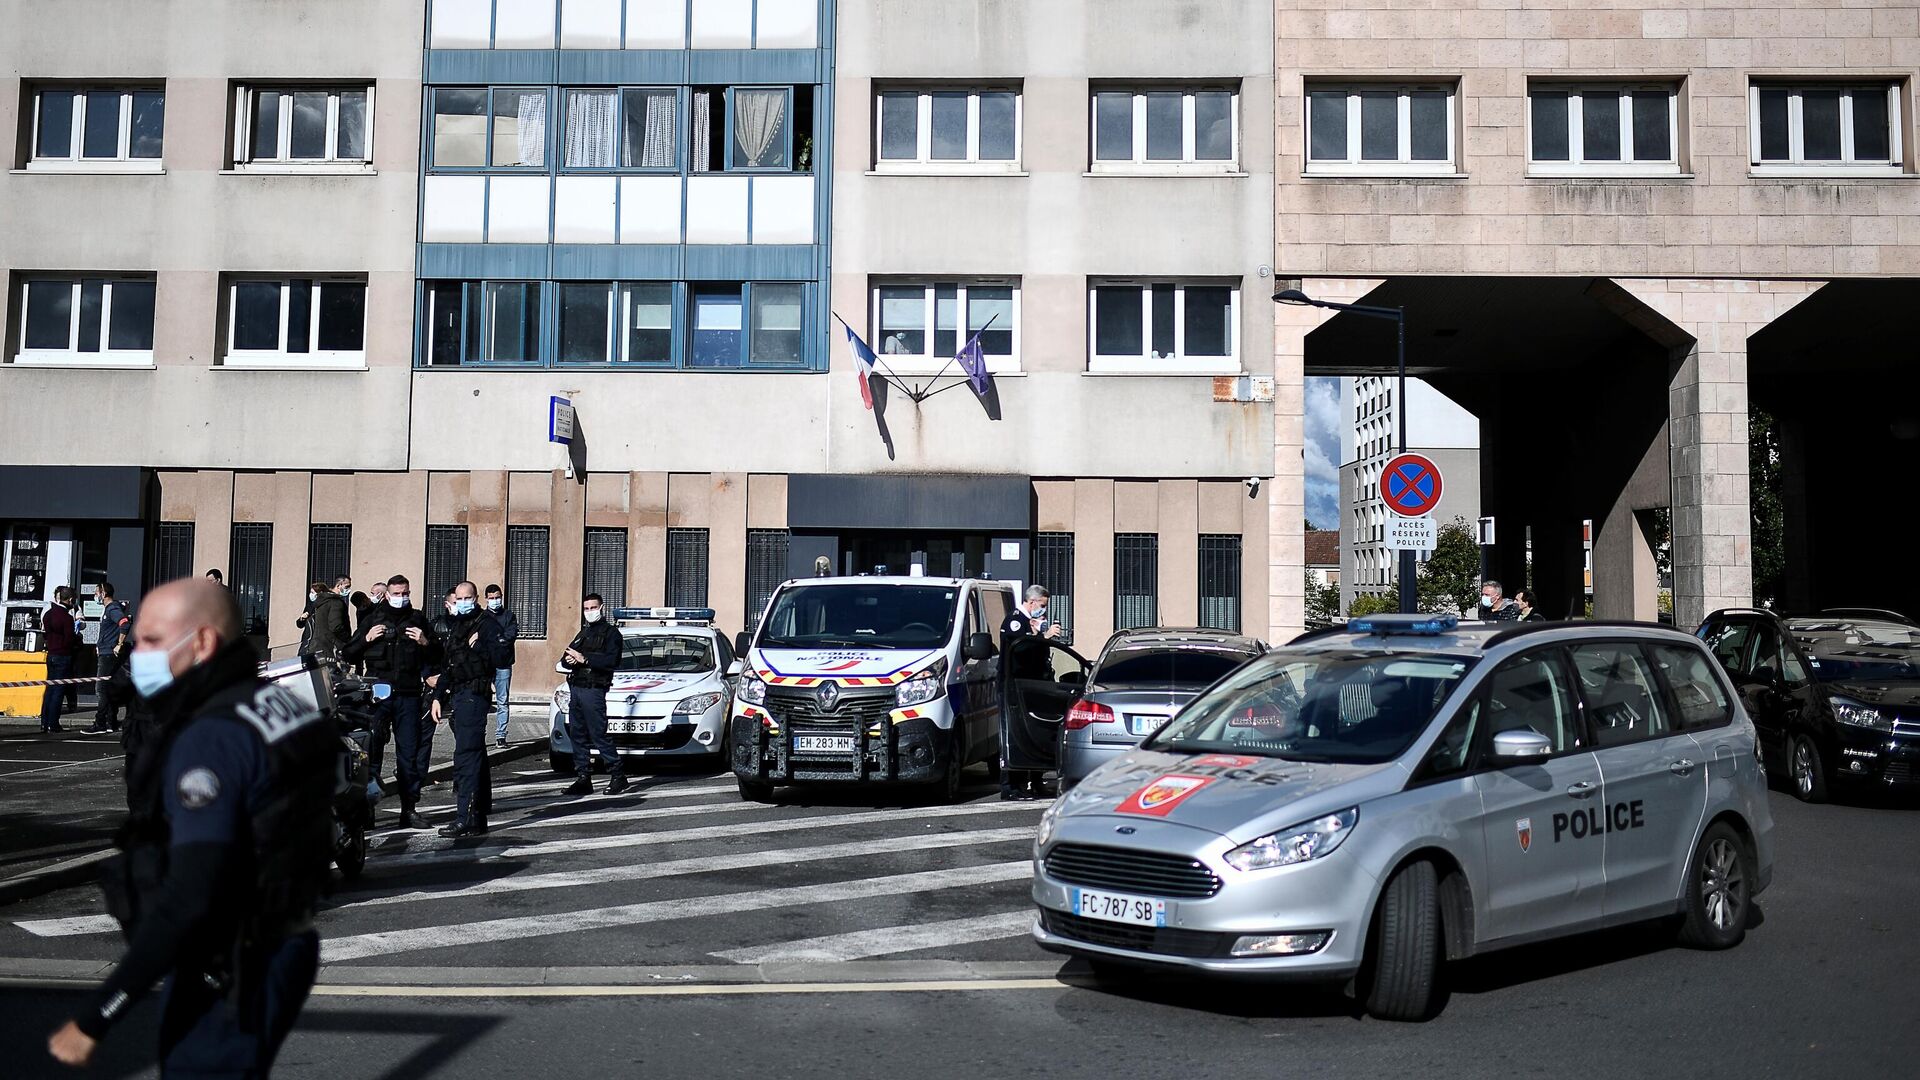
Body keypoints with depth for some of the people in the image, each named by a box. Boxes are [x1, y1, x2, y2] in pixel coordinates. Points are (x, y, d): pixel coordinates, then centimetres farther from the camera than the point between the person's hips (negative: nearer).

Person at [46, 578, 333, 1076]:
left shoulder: (210, 739, -22)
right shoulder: (281, 704, 5)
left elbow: (189, 897, -28)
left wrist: (94, 1019, -23)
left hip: (229, 976, -9)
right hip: (280, 951, 9)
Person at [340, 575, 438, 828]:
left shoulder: (419, 621, 15)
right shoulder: (373, 619, 12)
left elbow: (436, 659, 15)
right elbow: (348, 655, 10)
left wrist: (426, 643, -4)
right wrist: (366, 639, -6)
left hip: (408, 696, 1)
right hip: (378, 693, -1)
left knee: (409, 752, 2)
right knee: (370, 749, -6)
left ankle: (409, 809, 7)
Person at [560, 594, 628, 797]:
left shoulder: (610, 633, 1)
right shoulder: (582, 634, 24)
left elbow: (612, 661, -15)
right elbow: (565, 660, 19)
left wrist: (584, 659, -17)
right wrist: (568, 660, -5)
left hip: (594, 690, -8)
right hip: (575, 688, 8)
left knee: (599, 734, -10)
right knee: (577, 735, 6)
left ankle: (618, 775, -3)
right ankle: (583, 778, 10)